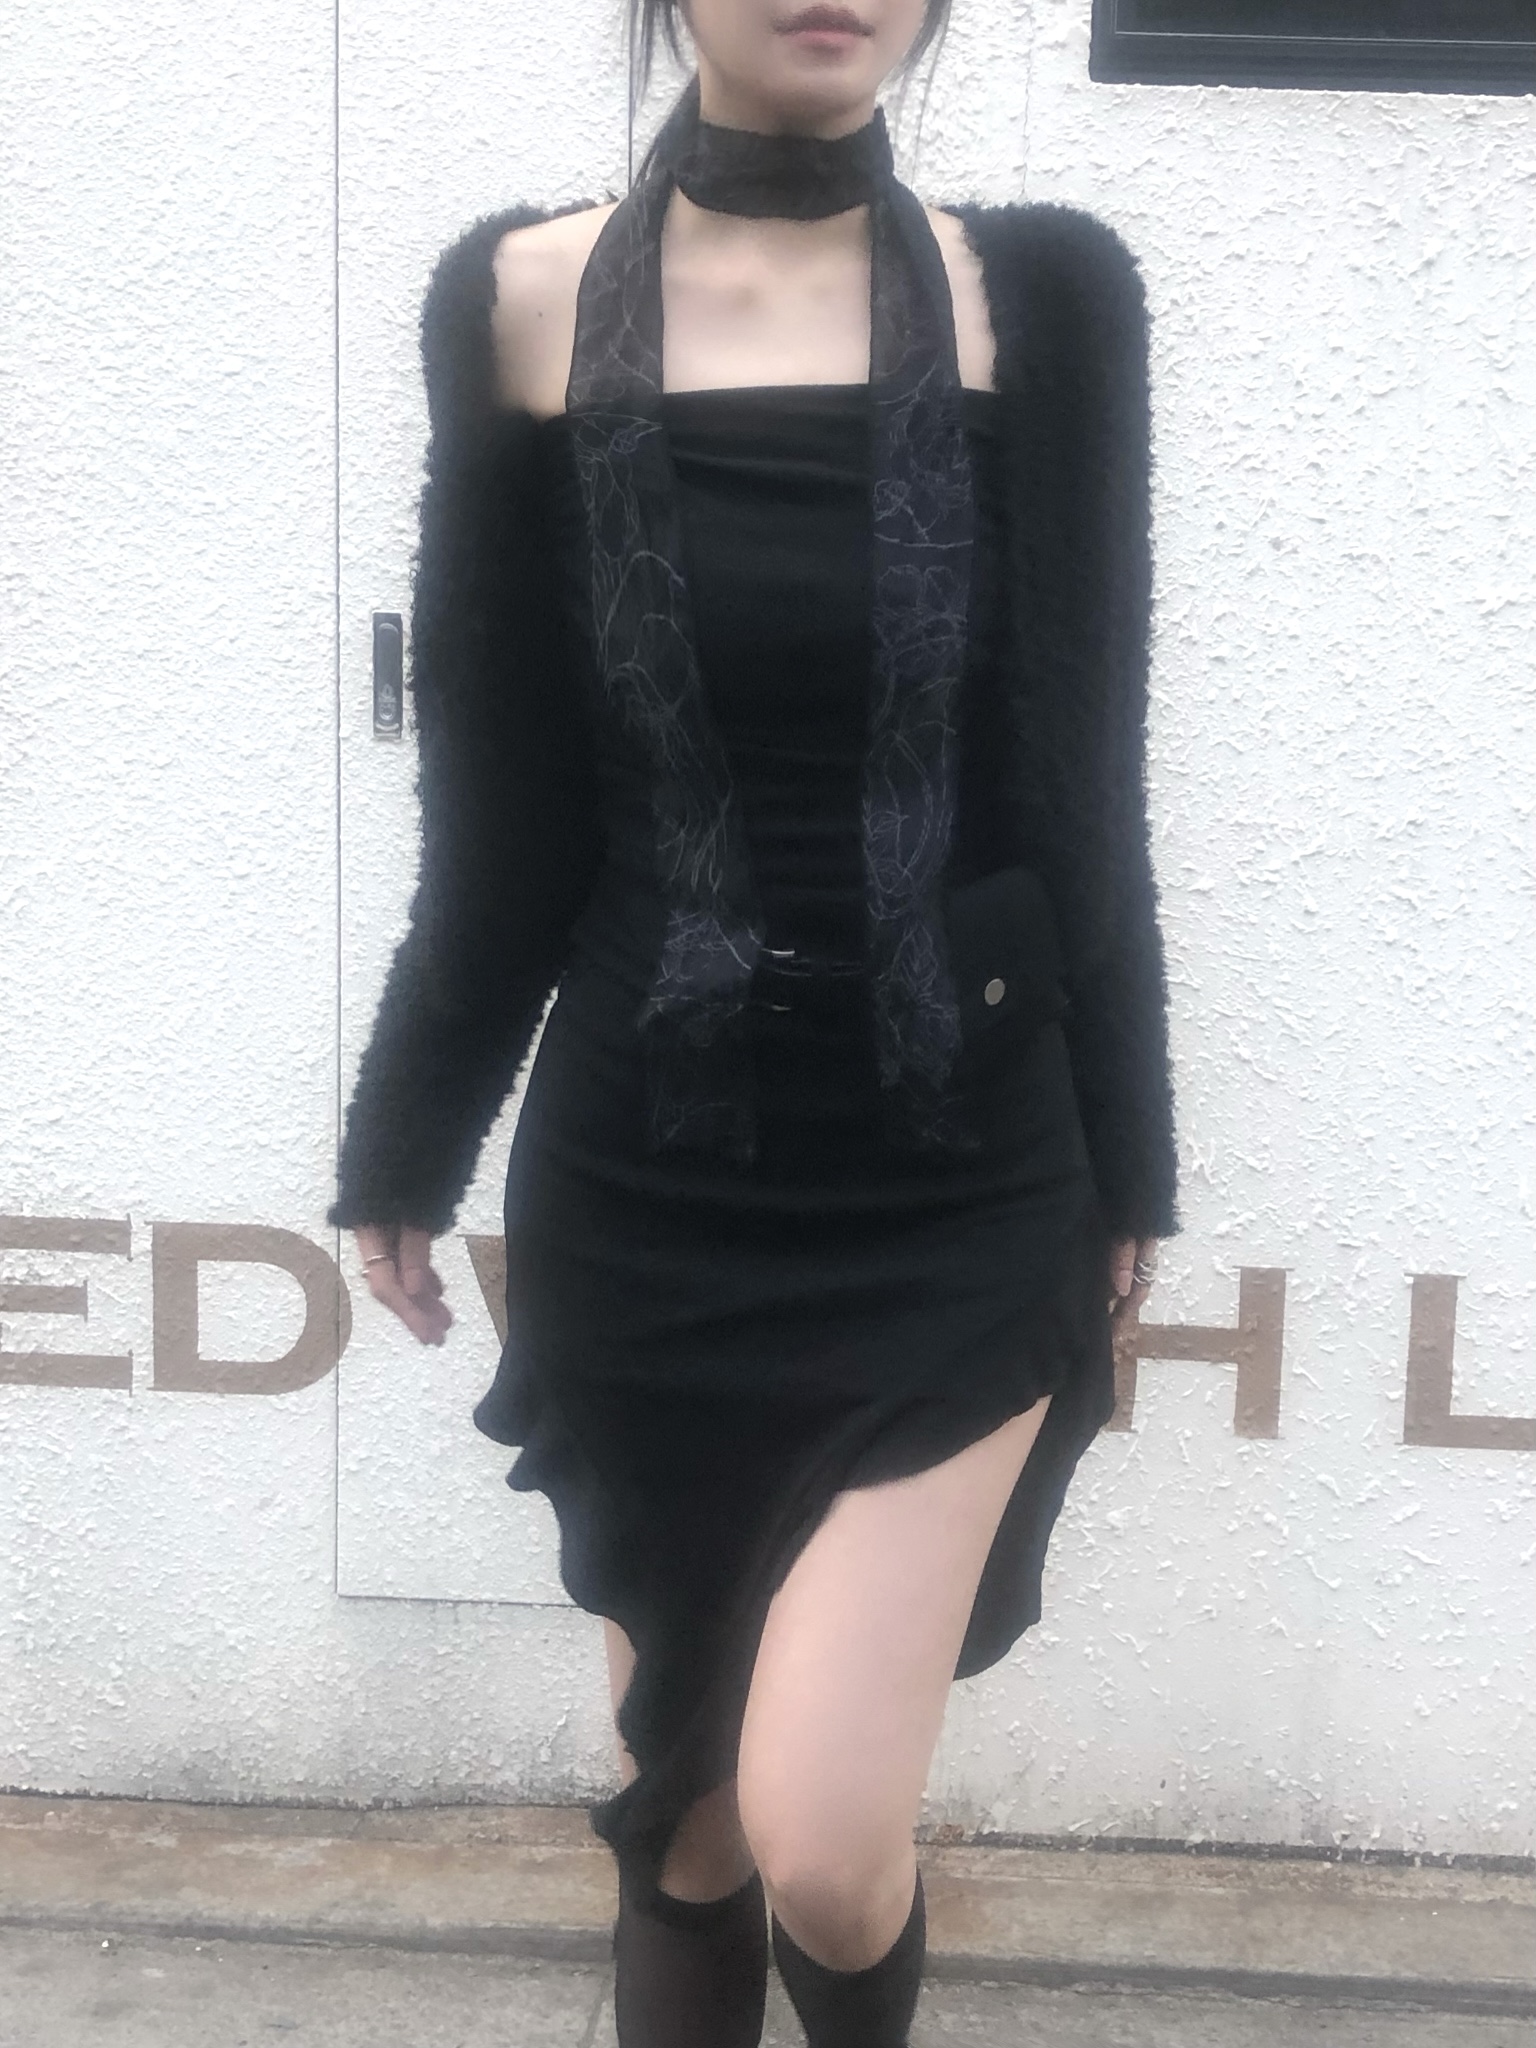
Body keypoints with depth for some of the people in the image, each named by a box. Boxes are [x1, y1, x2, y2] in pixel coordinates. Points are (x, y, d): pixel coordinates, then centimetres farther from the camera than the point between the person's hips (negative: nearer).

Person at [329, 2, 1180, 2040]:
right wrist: (406, 1145, 9)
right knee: (681, 1792, 14)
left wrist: (1126, 1163, 7)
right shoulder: (523, 299, -1)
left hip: (959, 1186, -1)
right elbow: (498, 812, 4)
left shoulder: (1045, 296, -2)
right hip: (643, 1185, 1)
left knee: (825, 1840, -6)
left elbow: (1080, 791, 3)